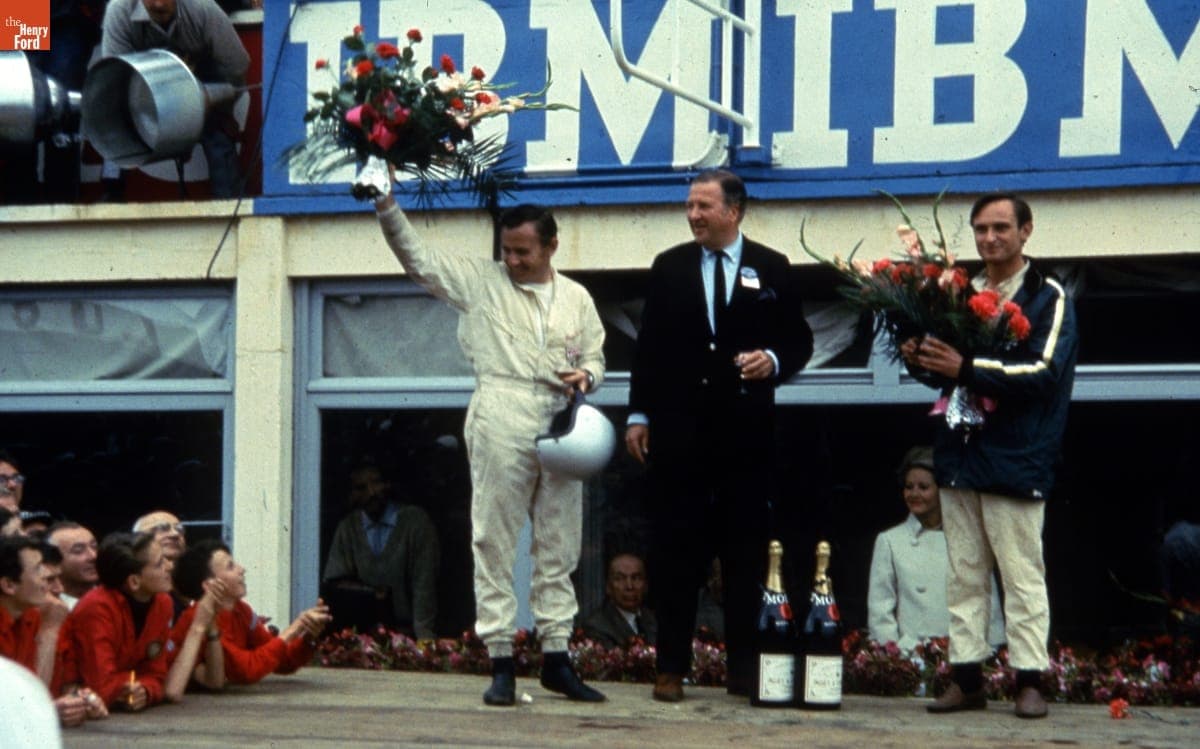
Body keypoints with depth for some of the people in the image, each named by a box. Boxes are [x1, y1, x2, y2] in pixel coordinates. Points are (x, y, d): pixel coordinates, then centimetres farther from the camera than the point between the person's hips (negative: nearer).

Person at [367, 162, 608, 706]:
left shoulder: (576, 298, 15)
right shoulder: (480, 281, 7)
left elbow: (594, 357, 19)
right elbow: (417, 259, 3)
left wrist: (586, 374, -3)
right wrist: (386, 206, -8)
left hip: (560, 424, 3)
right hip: (502, 423, -3)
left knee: (559, 547, 6)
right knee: (494, 542, -4)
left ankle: (556, 657, 13)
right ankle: (501, 662, -1)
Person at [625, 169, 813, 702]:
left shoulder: (771, 269, 5)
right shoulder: (669, 267, 8)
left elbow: (799, 339, 8)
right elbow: (649, 346, 8)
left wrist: (775, 361, -13)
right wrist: (639, 414, 4)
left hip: (745, 430, -1)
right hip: (679, 427, 1)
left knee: (745, 548, 3)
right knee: (675, 547, 2)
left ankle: (745, 669, 8)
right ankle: (672, 667, 6)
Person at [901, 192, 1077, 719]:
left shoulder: (1048, 298, -3)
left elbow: (1043, 373, -16)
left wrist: (967, 368, -24)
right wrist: (919, 360, -2)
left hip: (1014, 459, -6)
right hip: (958, 453, 6)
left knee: (1022, 574, -3)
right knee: (964, 575, 8)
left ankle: (1030, 680, 1)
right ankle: (967, 678, 12)